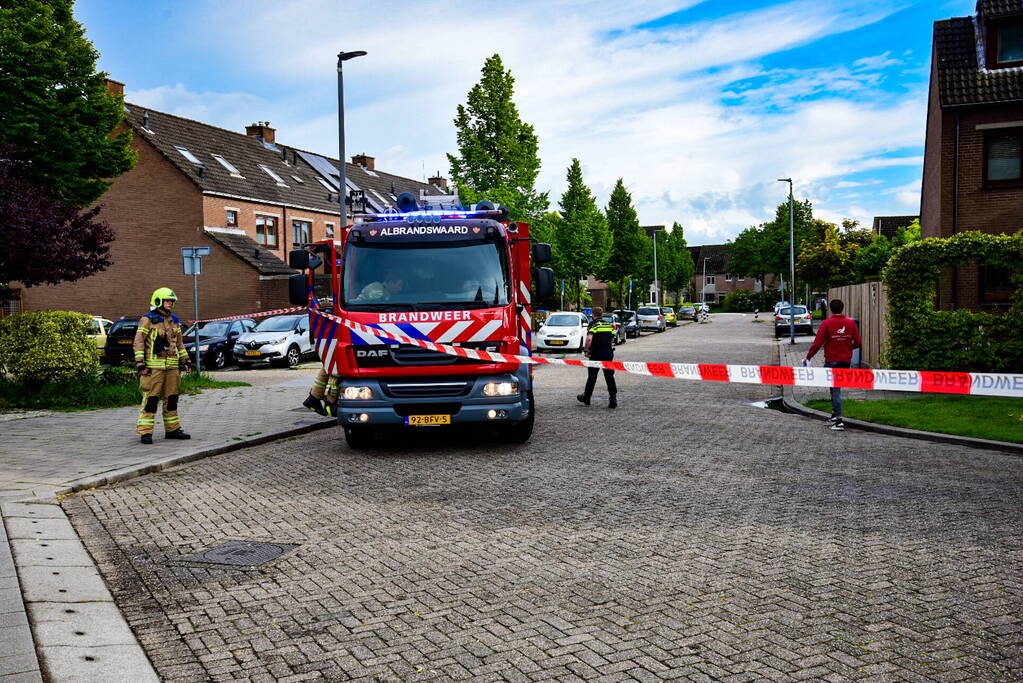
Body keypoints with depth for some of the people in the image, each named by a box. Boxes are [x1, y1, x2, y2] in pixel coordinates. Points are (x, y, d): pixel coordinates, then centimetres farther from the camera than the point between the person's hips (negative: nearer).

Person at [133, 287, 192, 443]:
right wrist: (140, 363, -12)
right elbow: (138, 342, -6)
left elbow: (179, 342, 24)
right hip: (154, 366, -6)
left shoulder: (174, 321, 16)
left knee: (171, 398, 11)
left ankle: (172, 429, 20)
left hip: (172, 366, 6)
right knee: (151, 399, -7)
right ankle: (145, 432, -3)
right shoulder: (148, 320, -4)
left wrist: (186, 360, 18)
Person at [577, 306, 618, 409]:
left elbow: (589, 339, -24)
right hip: (608, 354, 4)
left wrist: (586, 350, -14)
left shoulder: (593, 325, -9)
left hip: (596, 354, -4)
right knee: (609, 376, 3)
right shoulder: (609, 324, 10)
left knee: (592, 377, 10)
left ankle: (586, 397, 24)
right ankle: (613, 398, -7)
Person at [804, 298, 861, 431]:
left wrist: (808, 357, 0)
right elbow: (858, 343, 3)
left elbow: (817, 343, -12)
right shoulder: (850, 323, 1)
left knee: (835, 389, -1)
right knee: (836, 388, 20)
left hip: (832, 361, -4)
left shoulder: (826, 324, -10)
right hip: (846, 361, 4)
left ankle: (839, 421, -7)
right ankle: (835, 414, 26)